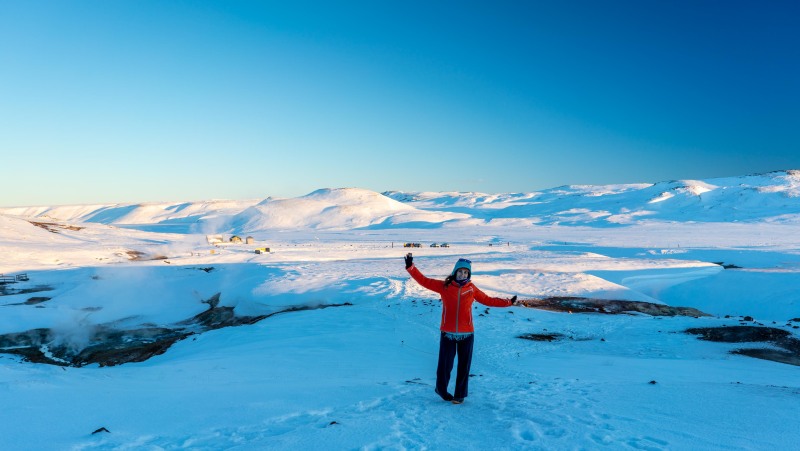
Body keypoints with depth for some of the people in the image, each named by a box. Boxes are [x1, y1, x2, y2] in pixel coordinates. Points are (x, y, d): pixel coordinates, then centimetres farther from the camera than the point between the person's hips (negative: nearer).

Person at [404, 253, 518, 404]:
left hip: (467, 334, 1)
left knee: (464, 366, 9)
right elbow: (424, 281, -4)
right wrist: (410, 267, -13)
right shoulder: (444, 286, -3)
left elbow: (488, 300, 12)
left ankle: (460, 394, 27)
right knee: (445, 365, 6)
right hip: (447, 334, -1)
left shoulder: (472, 288, 1)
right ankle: (441, 389, 33)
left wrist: (509, 302, 13)